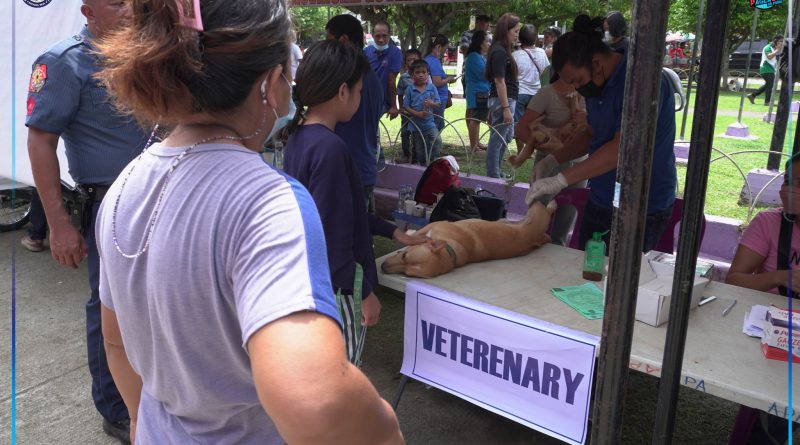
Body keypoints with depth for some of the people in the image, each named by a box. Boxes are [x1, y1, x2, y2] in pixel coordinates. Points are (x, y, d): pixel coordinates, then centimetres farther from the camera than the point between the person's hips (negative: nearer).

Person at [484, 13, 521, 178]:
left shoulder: (502, 50, 12)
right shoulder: (499, 52, -17)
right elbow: (499, 81, -20)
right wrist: (506, 108, -21)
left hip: (507, 100, 11)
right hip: (502, 101, -11)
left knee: (507, 136, 20)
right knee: (497, 140, -1)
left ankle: (496, 173, 31)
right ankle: (493, 176, 8)